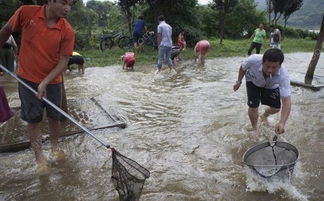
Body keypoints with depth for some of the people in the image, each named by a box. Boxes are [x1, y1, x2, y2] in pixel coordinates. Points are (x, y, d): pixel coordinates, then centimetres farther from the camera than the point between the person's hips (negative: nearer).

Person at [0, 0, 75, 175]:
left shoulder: (67, 31, -16)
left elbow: (63, 62, -14)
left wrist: (45, 83, -22)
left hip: (52, 82, 1)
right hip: (27, 79, 0)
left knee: (54, 117, 11)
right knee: (33, 119, 5)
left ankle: (55, 146, 38)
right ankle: (39, 156, 22)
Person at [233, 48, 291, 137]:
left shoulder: (283, 75, -43)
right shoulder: (253, 60, -42)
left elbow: (286, 101, -47)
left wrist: (282, 122, -59)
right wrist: (239, 81, -3)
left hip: (271, 85, 1)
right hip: (253, 82, -1)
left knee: (276, 108, 2)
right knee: (253, 106, -12)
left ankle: (264, 115, 40)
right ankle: (254, 129, 18)